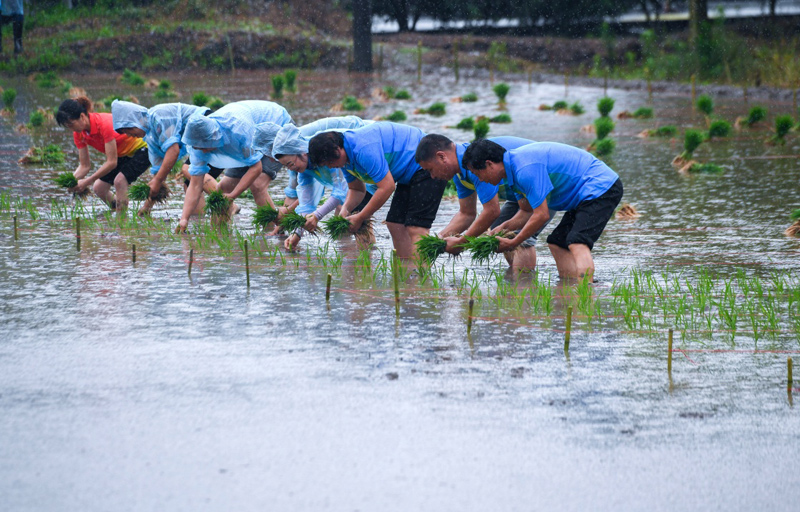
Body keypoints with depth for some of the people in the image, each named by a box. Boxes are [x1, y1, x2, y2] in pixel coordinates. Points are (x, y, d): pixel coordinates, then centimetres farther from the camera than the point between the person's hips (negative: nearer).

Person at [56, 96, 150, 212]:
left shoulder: (104, 123, -34)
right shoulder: (79, 134, -11)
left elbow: (112, 162, -32)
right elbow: (85, 166, -5)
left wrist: (87, 181, -32)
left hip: (140, 149, -8)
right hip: (121, 154, 8)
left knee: (119, 180, -29)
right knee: (98, 188, -1)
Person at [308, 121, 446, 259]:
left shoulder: (364, 149, -29)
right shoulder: (346, 155, 4)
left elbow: (387, 187, -27)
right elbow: (357, 189, 16)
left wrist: (359, 218, -19)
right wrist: (344, 210, -6)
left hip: (426, 168, -10)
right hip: (410, 174, 10)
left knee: (416, 228, -18)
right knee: (395, 225, 5)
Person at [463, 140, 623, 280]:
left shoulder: (526, 168, -24)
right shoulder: (514, 165, 9)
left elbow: (542, 215, -21)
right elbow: (528, 211, 17)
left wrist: (512, 243, -11)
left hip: (601, 189, -11)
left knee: (577, 244, -25)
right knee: (557, 243, 9)